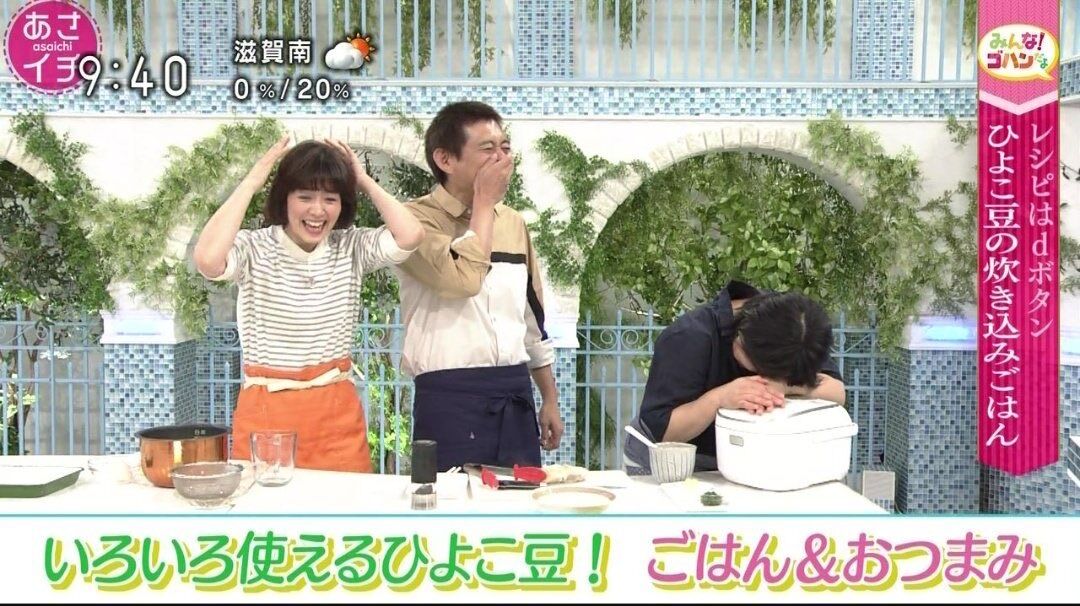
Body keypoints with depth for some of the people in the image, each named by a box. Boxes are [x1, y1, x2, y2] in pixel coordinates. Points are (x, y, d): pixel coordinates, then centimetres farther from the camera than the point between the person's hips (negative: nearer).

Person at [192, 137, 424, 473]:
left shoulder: (352, 247, 2)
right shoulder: (254, 248, -7)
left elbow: (410, 235, -14)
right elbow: (207, 259, -28)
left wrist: (364, 180, -5)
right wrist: (251, 182, -18)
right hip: (266, 411, -2)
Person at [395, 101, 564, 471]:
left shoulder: (513, 222, 14)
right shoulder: (417, 218, -6)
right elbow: (464, 279, -25)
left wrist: (550, 400, 20)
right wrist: (484, 202, -11)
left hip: (516, 394, 6)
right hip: (451, 394, -6)